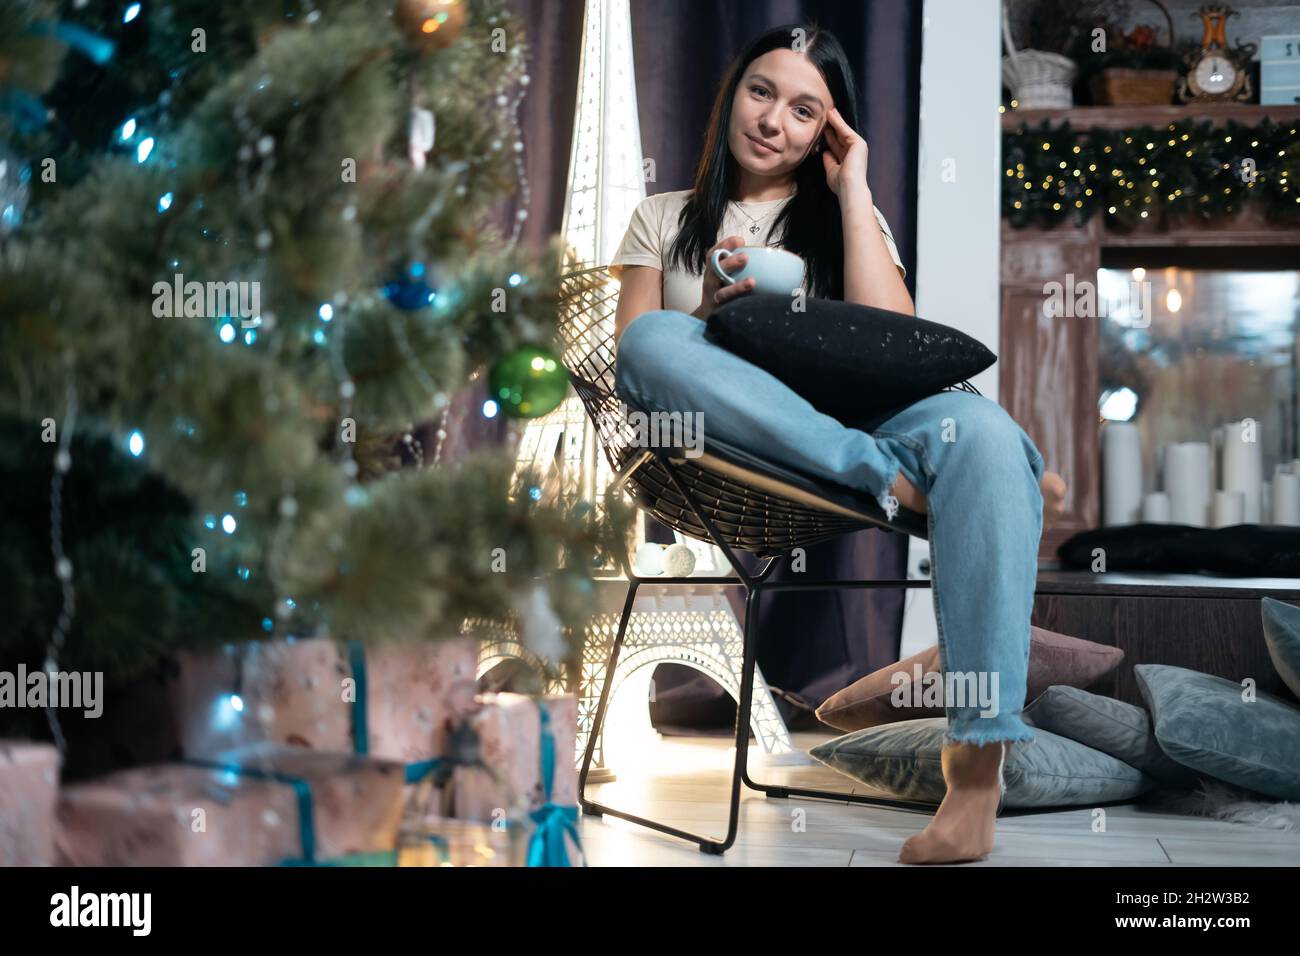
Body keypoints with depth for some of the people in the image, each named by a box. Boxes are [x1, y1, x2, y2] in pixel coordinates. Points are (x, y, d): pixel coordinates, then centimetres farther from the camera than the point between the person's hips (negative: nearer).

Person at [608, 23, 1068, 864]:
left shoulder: (847, 217, 22)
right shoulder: (664, 220, 21)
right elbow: (631, 365, 8)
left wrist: (852, 189, 5)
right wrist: (710, 312, -10)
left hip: (850, 424, 1)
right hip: (724, 442, 0)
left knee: (980, 426, -33)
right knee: (655, 339, -32)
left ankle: (979, 764, -39)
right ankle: (903, 480, -34)